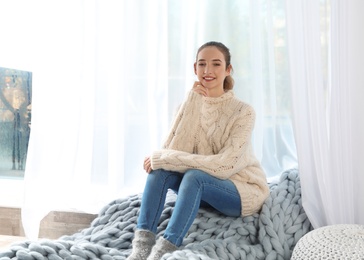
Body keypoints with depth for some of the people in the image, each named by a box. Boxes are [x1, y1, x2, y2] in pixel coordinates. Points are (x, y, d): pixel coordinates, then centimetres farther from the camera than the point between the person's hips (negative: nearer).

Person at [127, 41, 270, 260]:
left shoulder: (243, 112, -16)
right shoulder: (191, 104, -2)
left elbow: (224, 165, -26)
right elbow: (173, 151, -15)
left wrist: (163, 158, -26)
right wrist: (192, 102, -21)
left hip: (244, 191, -5)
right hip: (203, 190, 5)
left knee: (194, 175, -34)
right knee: (161, 169, -21)